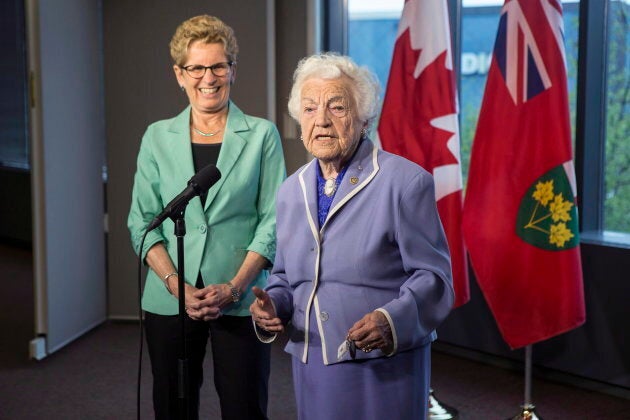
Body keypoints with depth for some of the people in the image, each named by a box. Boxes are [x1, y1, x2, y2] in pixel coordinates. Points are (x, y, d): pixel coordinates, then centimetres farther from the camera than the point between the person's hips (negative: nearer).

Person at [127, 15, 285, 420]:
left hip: (240, 301, -2)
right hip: (170, 301, 2)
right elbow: (142, 221, 4)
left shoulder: (262, 135, 3)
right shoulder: (158, 137, 8)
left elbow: (273, 220, -2)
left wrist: (235, 286, -12)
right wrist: (176, 284, -10)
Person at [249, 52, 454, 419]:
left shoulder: (406, 182, -9)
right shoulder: (291, 191, 10)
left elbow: (433, 278, -10)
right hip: (312, 369, 5)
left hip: (385, 371, -5)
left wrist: (392, 321, -26)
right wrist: (272, 304, -2)